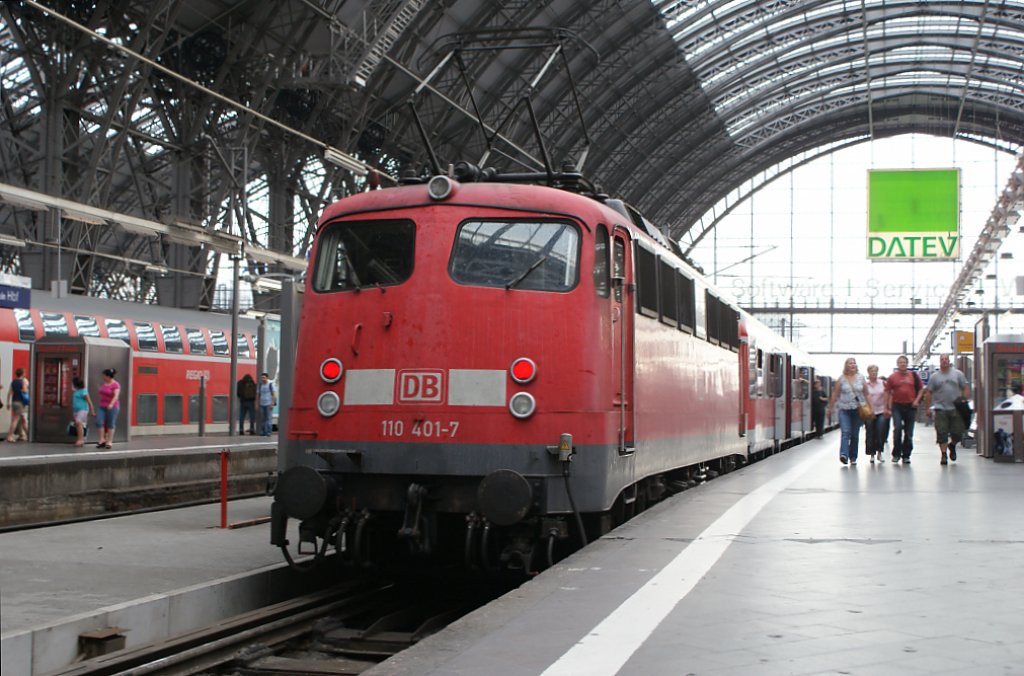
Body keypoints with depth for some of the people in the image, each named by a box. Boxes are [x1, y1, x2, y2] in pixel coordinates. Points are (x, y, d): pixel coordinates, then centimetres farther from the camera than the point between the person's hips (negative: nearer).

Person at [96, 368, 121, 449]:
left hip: (112, 407, -6)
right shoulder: (104, 384, 10)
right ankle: (102, 440, -1)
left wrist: (111, 404, -40)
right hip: (102, 407, 6)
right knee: (99, 422, -8)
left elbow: (116, 396, -25)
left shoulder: (116, 385, -12)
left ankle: (109, 442, 8)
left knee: (110, 425, 0)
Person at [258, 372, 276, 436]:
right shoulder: (260, 385, 12)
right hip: (262, 404, 5)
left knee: (268, 418, -7)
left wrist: (272, 404, -10)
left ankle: (268, 432, -6)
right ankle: (262, 432, 11)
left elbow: (273, 395, -3)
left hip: (268, 404, -5)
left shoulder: (270, 384, -1)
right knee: (262, 419, 6)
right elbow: (259, 395, 15)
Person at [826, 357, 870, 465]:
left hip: (858, 409, 2)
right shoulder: (841, 379, 2)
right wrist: (830, 408, 5)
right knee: (845, 432, -17)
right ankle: (844, 454, -28)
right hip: (844, 409, -2)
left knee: (855, 434, 7)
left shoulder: (861, 377, 6)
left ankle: (853, 457, 16)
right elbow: (835, 394, 5)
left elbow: (866, 394, 8)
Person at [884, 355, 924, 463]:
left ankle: (906, 455, 14)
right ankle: (896, 454, -3)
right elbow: (887, 392, 7)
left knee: (909, 433, 5)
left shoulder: (914, 376, 7)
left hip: (910, 406, 2)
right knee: (897, 428, -16)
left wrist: (917, 400, -1)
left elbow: (921, 389, 14)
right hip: (897, 406, -2)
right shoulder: (892, 377, 3)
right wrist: (886, 407, 4)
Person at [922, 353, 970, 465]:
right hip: (940, 409, -1)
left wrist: (964, 400, -4)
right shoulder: (934, 376, 7)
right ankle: (943, 454, -1)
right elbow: (928, 393, 8)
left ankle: (952, 445, 31)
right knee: (942, 433, -6)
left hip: (956, 409, 1)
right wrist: (928, 407, 2)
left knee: (958, 432, 1)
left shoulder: (957, 374, 8)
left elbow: (966, 388, 9)